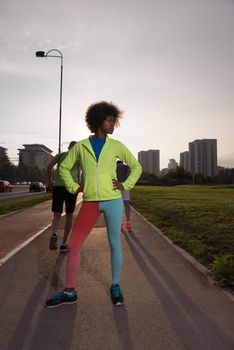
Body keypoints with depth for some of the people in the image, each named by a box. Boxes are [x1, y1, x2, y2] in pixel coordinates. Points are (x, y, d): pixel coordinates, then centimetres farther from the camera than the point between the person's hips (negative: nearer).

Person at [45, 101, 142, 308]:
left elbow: (136, 167, 11)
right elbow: (64, 167, 15)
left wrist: (125, 185, -1)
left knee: (115, 244, 7)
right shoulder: (80, 146, 6)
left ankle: (115, 287, 27)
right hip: (90, 203, 1)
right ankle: (69, 292, 18)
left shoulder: (116, 146, 4)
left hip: (113, 200, -1)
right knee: (73, 245, 2)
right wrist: (73, 188, 3)